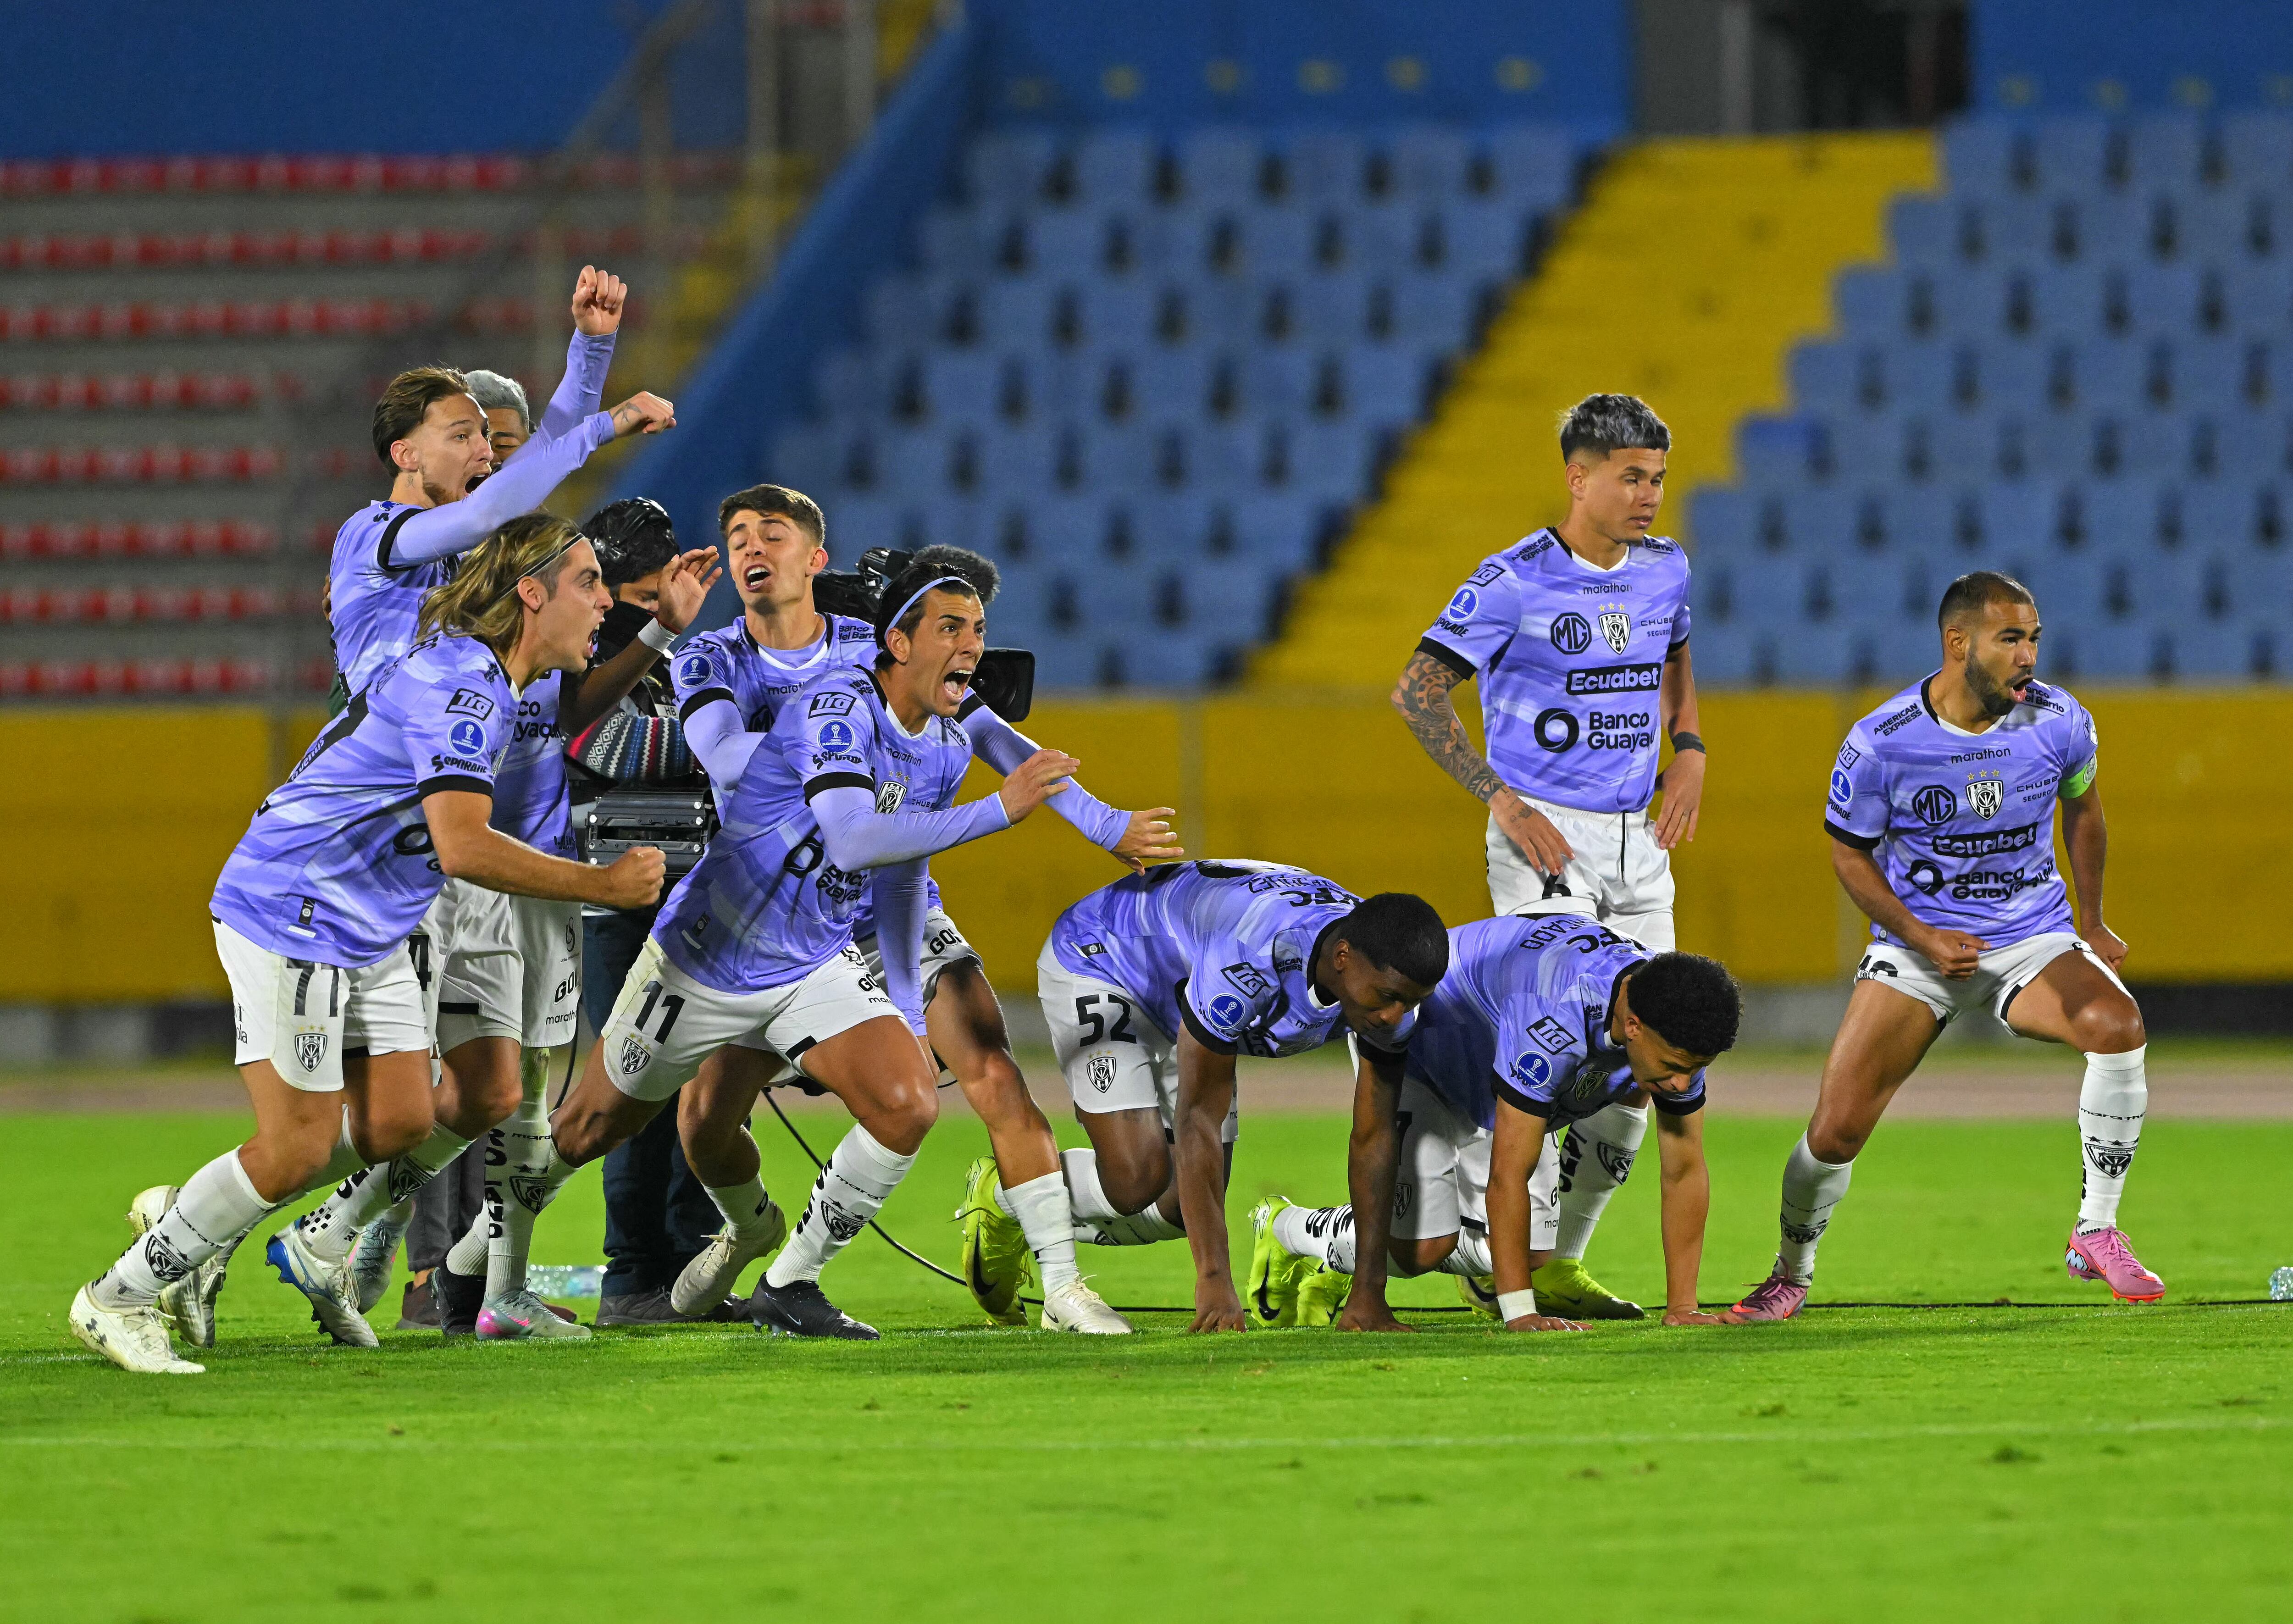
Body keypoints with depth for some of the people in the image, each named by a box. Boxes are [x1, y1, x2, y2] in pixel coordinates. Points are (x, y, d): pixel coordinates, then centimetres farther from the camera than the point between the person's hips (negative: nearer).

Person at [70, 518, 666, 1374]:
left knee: (401, 1124, 4)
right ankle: (121, 1297, 2)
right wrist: (604, 885, -23)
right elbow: (463, 847, -30)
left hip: (367, 937, 10)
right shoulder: (461, 684, -22)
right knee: (299, 1148, -10)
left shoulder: (479, 675, 9)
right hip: (292, 917, -10)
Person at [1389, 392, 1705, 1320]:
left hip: (1637, 841, 7)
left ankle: (1561, 1266, 16)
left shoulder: (1665, 571, 8)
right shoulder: (1516, 582, -12)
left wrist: (1688, 752, 12)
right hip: (1546, 840, -7)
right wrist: (1501, 800, -15)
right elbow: (1418, 690, -11)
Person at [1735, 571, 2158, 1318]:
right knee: (1836, 1129, -12)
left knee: (2116, 1026, -30)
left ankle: (2097, 1234, -13)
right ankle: (1791, 1272, 19)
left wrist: (2090, 922, 18)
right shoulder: (1881, 743, -16)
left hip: (2033, 939, 2)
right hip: (1917, 942, -2)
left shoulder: (2060, 722, -9)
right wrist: (1921, 938, -15)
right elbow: (1850, 855, -2)